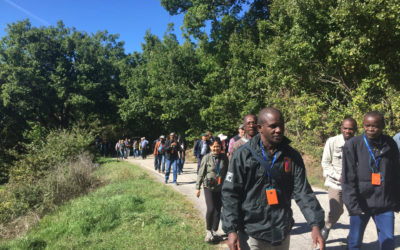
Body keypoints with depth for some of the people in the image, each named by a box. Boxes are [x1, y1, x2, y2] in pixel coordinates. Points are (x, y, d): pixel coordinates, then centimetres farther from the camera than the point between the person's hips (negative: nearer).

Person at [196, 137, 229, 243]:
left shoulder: (224, 158, 0)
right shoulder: (207, 157, -6)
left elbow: (226, 172, 9)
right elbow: (201, 173, -2)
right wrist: (198, 187, -1)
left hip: (221, 188, 3)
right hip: (209, 187, -2)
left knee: (218, 210, 7)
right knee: (211, 209, -10)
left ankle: (214, 231, 24)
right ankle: (208, 231, 11)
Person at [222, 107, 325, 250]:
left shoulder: (292, 156, 0)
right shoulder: (243, 155, -10)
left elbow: (303, 192, -3)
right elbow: (230, 194, -9)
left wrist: (315, 225, -14)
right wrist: (231, 230, -14)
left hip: (282, 233, 4)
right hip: (251, 234, -3)